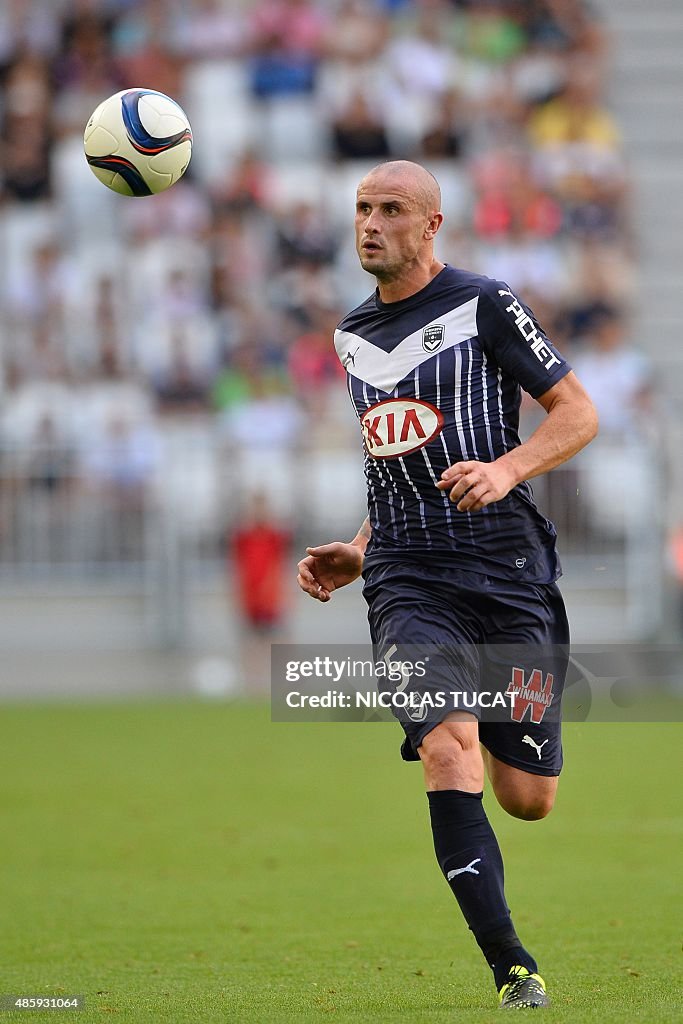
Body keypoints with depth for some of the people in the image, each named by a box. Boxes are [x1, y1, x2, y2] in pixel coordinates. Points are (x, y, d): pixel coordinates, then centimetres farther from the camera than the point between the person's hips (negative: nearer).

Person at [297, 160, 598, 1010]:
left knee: (527, 801, 0)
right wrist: (359, 554, 16)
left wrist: (507, 469, -19)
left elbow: (579, 414, -2)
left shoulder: (483, 306, -1)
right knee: (447, 750, -23)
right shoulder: (353, 335, 16)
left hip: (507, 568, -3)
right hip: (409, 582, 3)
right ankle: (513, 973, -22)